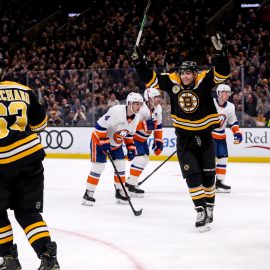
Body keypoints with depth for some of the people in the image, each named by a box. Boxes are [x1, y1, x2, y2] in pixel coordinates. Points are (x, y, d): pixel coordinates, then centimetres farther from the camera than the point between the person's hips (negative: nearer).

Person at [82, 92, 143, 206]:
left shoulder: (136, 117, -4)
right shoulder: (116, 111, -31)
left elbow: (129, 134, 11)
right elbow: (100, 125, -29)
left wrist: (131, 148, 4)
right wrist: (104, 142, -29)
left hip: (116, 143, 8)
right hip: (100, 139, -8)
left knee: (120, 165, 3)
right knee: (98, 166, -10)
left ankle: (120, 192, 16)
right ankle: (88, 194, -2)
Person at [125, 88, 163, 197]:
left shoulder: (158, 109, -1)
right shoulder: (142, 109, -29)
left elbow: (158, 126, 9)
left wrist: (158, 141, 6)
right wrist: (145, 125, -42)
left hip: (142, 138, 10)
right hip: (132, 135, -10)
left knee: (145, 158, 12)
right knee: (140, 157, -19)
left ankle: (130, 181, 22)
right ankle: (131, 185, -16)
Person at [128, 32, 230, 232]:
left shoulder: (204, 80, -13)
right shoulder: (172, 82, -7)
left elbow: (222, 73, -27)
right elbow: (150, 79, -2)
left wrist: (221, 52, -42)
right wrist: (138, 61, -11)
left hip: (204, 136, -1)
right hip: (184, 138, 1)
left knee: (208, 175, 8)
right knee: (192, 177, -7)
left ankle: (209, 207, 25)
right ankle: (200, 213, -7)